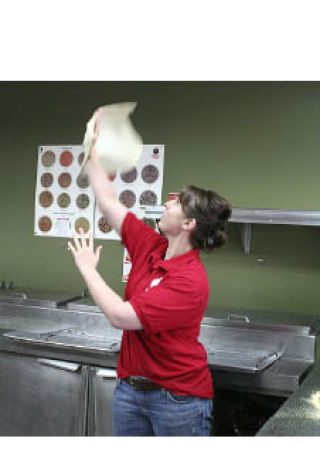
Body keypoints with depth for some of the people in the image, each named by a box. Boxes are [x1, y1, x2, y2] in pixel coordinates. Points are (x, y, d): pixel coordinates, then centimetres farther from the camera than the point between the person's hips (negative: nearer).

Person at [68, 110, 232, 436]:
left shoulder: (190, 281, -24)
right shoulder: (151, 247, -2)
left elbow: (121, 316, -26)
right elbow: (108, 202, 6)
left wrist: (87, 268, -14)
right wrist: (92, 148, 9)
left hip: (177, 396, -7)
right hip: (130, 386, 7)